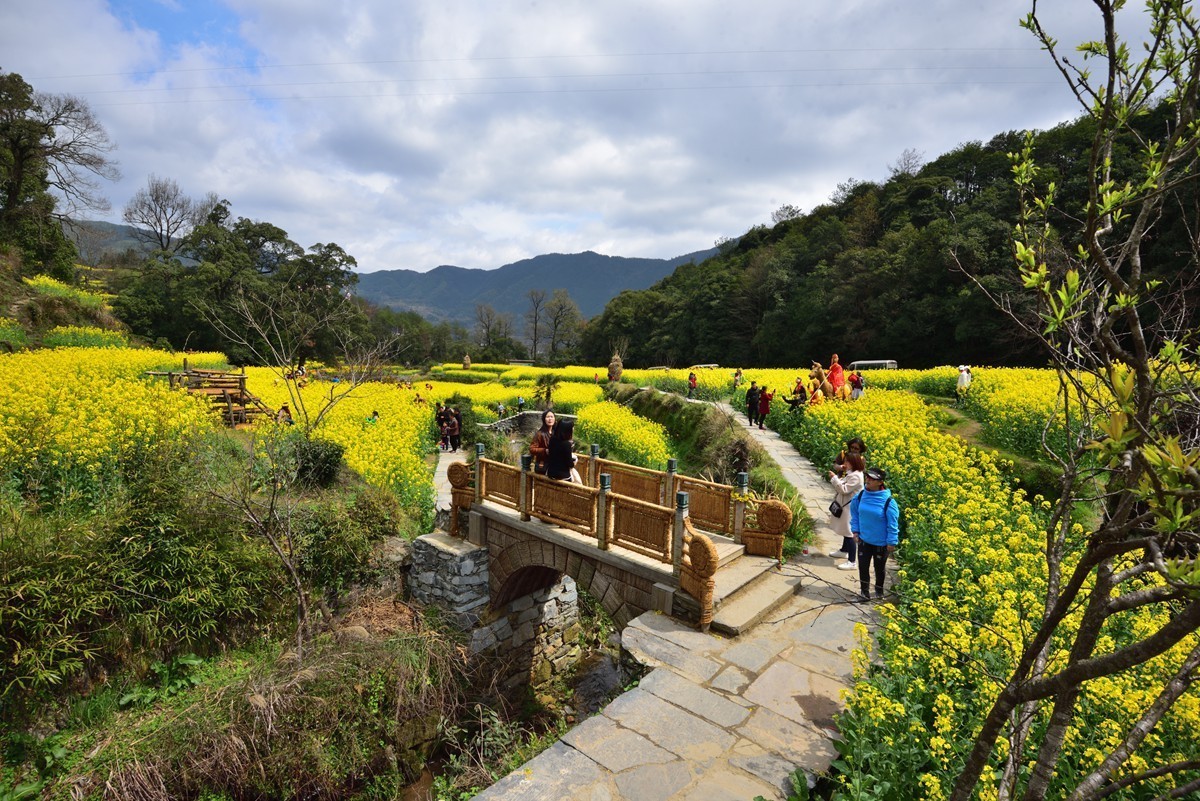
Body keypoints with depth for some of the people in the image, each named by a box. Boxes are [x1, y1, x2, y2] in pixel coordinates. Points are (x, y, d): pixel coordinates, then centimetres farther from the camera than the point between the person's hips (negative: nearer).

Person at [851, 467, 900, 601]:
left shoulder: (888, 501, -22)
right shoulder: (861, 496, -10)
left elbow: (893, 524, -14)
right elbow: (854, 513, 7)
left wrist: (891, 542, -10)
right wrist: (855, 531, 4)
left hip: (881, 543, -3)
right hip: (864, 540, 3)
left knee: (879, 568, 17)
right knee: (863, 566, 7)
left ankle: (879, 590, 41)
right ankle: (864, 592, 24)